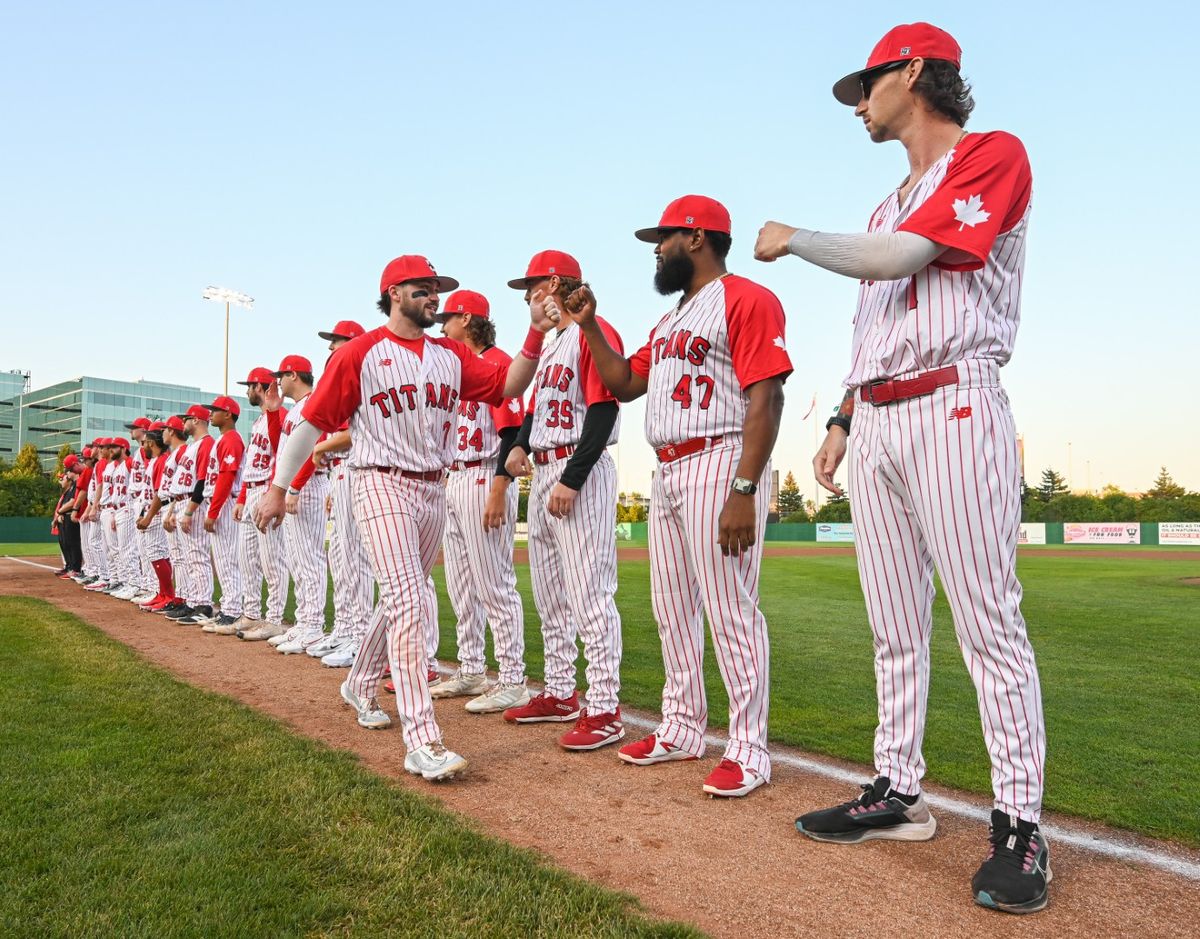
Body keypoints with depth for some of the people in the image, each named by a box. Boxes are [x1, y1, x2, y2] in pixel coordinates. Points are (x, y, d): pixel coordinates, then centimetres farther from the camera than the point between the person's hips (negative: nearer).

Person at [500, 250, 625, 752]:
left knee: (589, 593, -10)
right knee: (550, 594, 14)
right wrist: (521, 444, 4)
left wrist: (571, 480, -22)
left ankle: (604, 710, -3)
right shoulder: (548, 343, 21)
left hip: (581, 473, -10)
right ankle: (560, 693, 25)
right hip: (544, 472, 10)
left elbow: (603, 411, -18)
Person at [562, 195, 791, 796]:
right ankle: (683, 730, 26)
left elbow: (765, 400, -16)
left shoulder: (747, 300, -7)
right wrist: (589, 326, 15)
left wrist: (743, 492, -24)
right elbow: (624, 384, 23)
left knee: (730, 611, -7)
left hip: (720, 465, -9)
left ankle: (749, 750, 5)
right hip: (667, 472, 10)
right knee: (672, 610, 13)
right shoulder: (670, 320, 23)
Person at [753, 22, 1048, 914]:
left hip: (953, 409, -8)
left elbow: (896, 258, -14)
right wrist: (841, 423, 17)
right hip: (875, 423, 8)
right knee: (895, 628, 8)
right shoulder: (889, 207, 26)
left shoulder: (994, 156, 0)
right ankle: (898, 792, 17)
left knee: (989, 622, -7)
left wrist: (793, 238, -1)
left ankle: (1020, 826, 3)